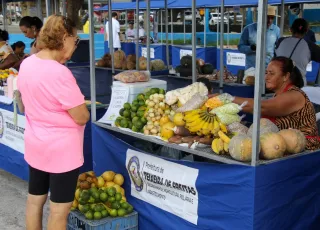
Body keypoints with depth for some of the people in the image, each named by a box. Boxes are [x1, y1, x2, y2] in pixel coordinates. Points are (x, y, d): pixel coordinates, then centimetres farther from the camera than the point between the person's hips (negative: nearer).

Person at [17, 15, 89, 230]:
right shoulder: (60, 73, -25)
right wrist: (81, 106, 1)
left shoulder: (27, 64, 0)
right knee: (60, 208, 5)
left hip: (35, 144, 8)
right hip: (61, 149, -8)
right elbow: (82, 117, -21)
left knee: (35, 198, 20)